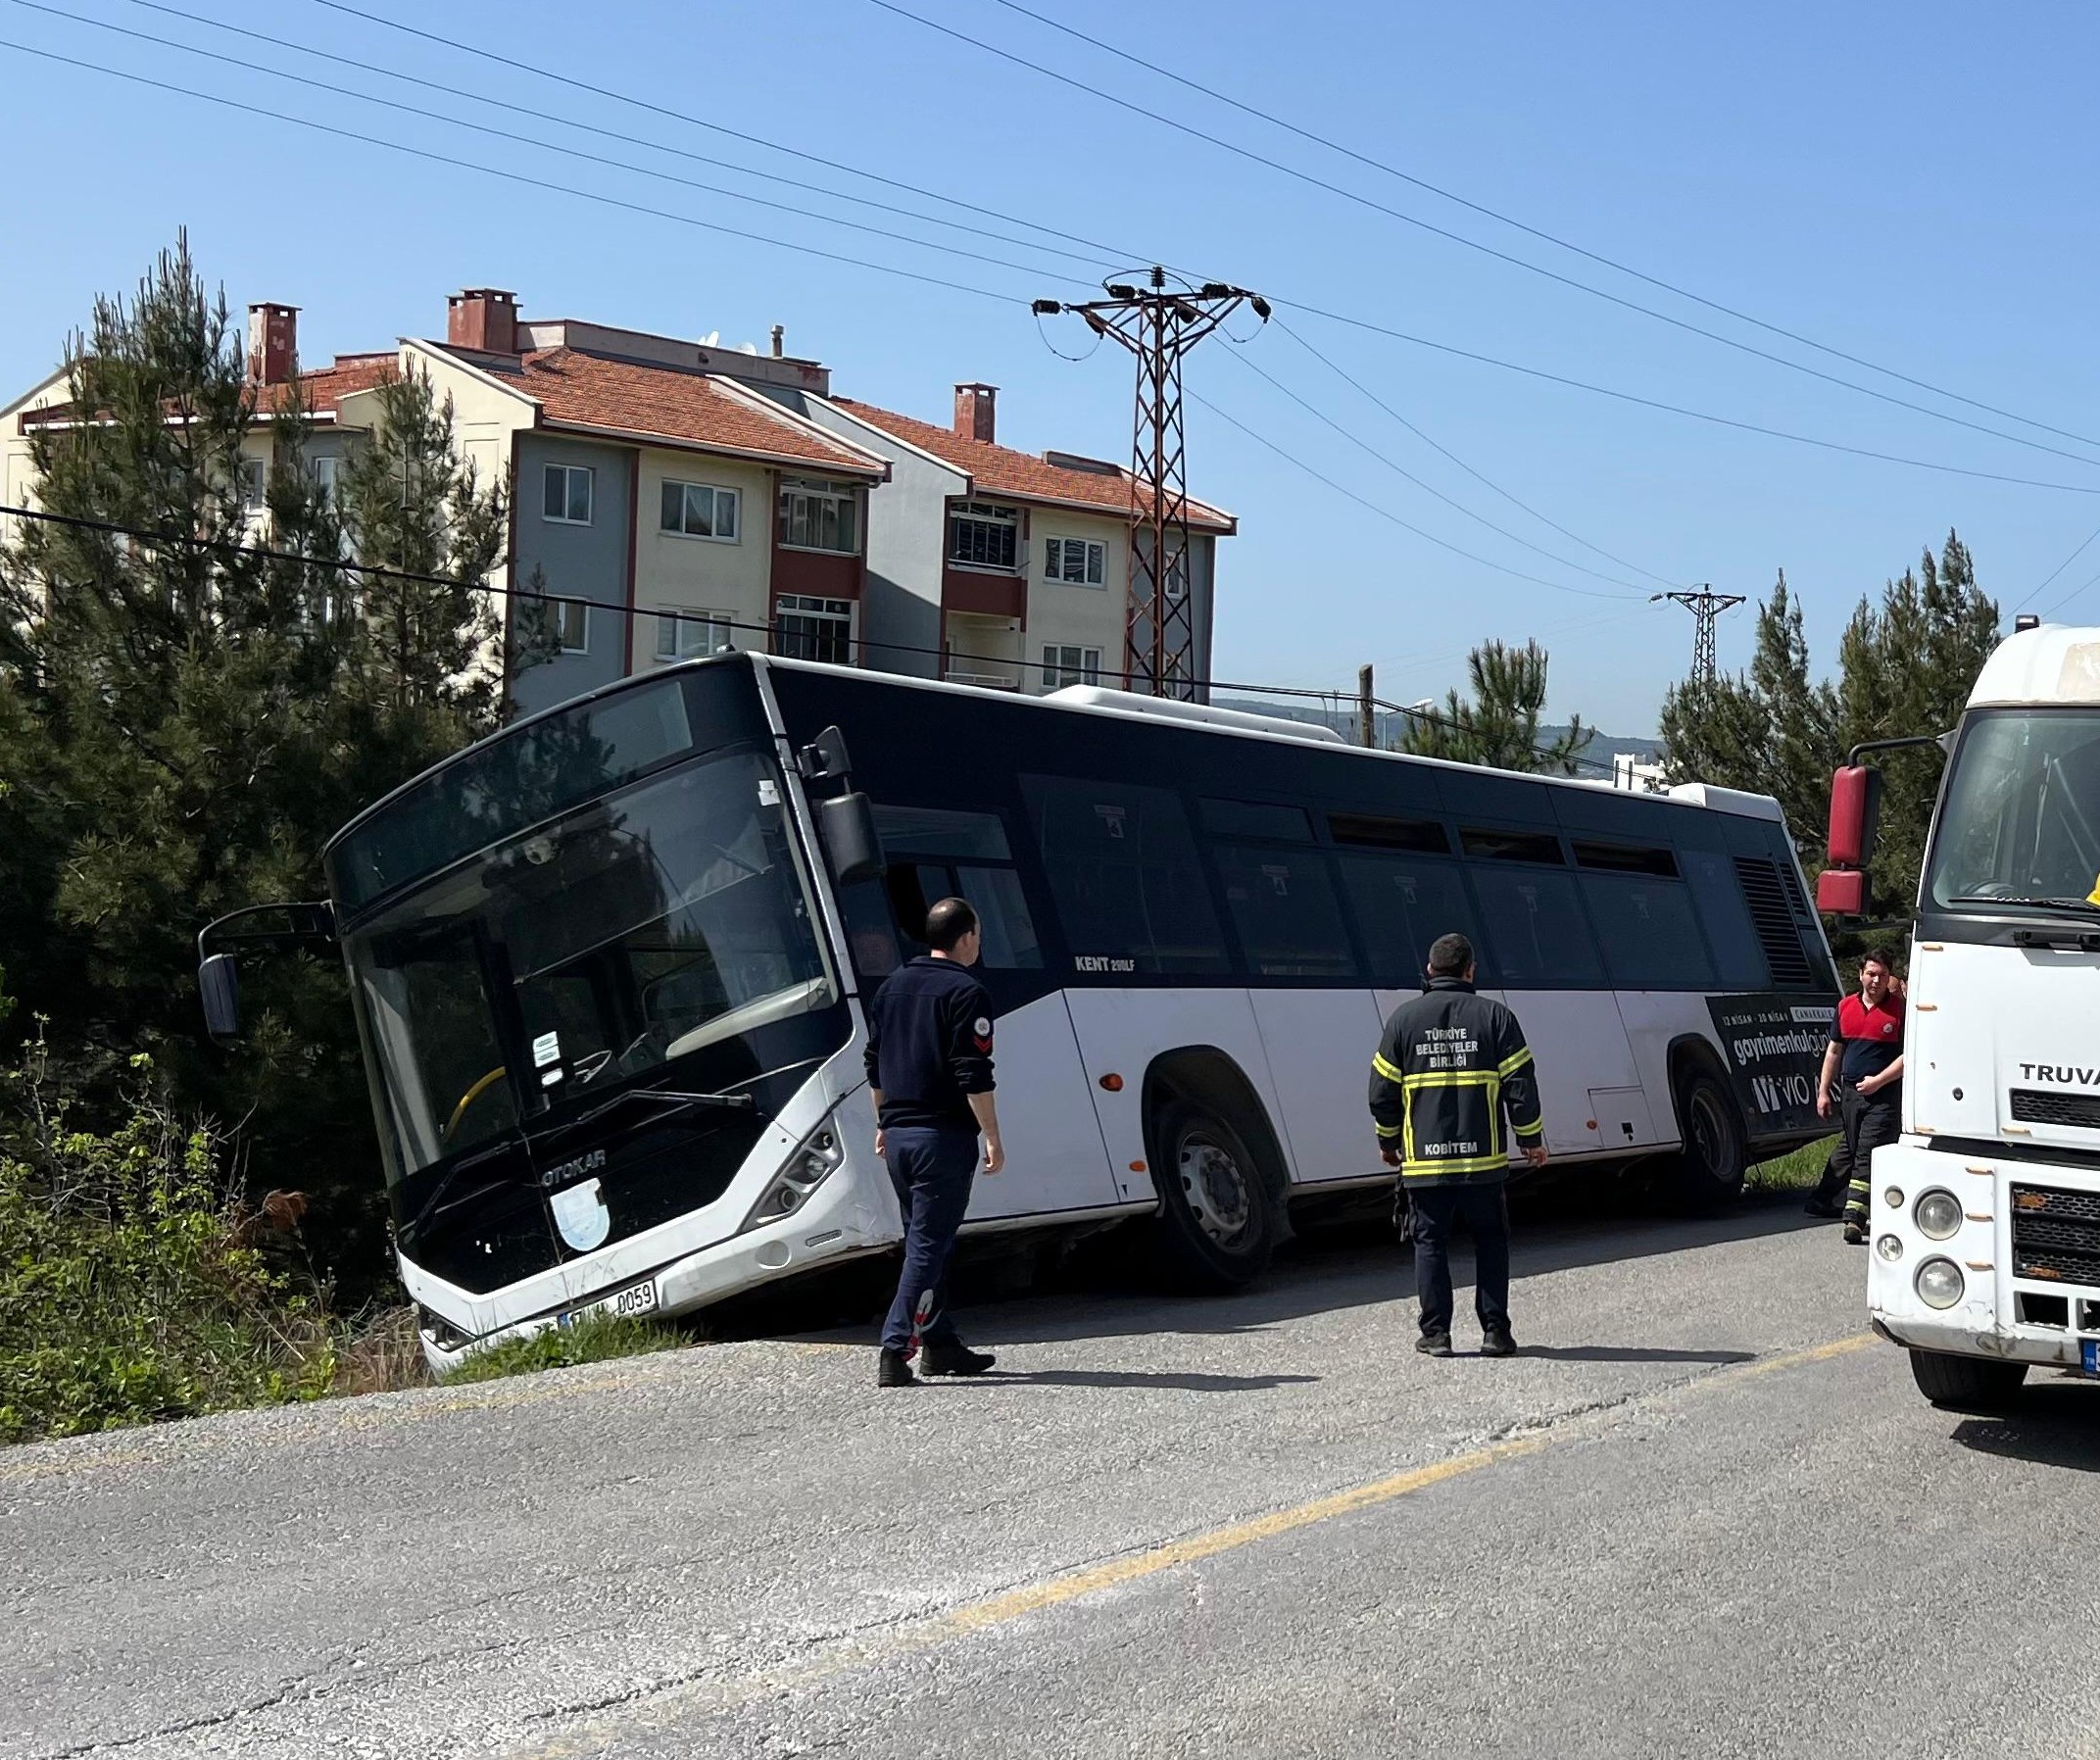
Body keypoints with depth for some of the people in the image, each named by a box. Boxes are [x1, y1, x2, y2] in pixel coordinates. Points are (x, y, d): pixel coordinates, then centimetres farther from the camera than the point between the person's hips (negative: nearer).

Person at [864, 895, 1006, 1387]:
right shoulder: (965, 993, -10)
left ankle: (940, 1343, 21)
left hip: (898, 1134, 8)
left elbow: (874, 1065, 19)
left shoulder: (893, 986, 13)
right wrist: (993, 1138, -11)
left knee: (924, 1240, 16)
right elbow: (974, 1076, -16)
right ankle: (896, 1349, -12)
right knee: (929, 1244, -6)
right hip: (944, 1135, -8)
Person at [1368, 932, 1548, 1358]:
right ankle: (1495, 1332, 8)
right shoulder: (1493, 1015, -1)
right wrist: (1531, 1140, 10)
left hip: (1424, 1163, 0)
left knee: (1430, 1243, 8)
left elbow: (1383, 1091, 5)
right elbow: (1521, 1085, -2)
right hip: (1483, 1159, 0)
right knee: (1490, 1242, 10)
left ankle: (1436, 1334, 6)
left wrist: (1388, 1142, 20)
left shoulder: (1404, 1018, 2)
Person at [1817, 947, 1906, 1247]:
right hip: (1849, 1093, 6)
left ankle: (1854, 1219, -18)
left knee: (1867, 1157, -12)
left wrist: (1878, 1081, -14)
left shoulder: (1899, 1010, -4)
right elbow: (1834, 1051, 17)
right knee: (1846, 1155, 11)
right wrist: (1823, 1091, 13)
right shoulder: (1845, 1007, 12)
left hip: (1883, 1097, -6)